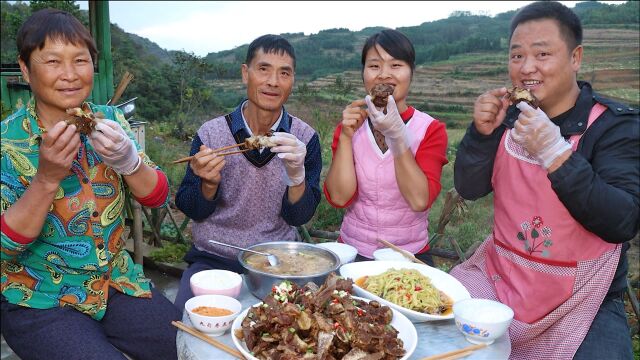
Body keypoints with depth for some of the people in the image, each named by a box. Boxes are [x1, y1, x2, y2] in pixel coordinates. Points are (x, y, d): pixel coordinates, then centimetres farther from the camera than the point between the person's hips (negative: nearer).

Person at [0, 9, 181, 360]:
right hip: (39, 301, -3)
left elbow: (157, 197, -4)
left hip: (117, 283, 3)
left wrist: (127, 159, -24)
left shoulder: (110, 120, -1)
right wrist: (47, 178, -28)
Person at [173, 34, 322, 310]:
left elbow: (300, 216, -8)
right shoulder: (210, 133, -7)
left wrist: (296, 173, -27)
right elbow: (191, 210, -2)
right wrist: (209, 184, -24)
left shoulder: (305, 138, -6)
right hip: (213, 258, 0)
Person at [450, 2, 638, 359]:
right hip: (500, 278, 3)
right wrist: (482, 132, -17)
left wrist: (556, 152, -31)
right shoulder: (509, 115, 0)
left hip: (583, 299, -2)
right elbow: (469, 189, -1)